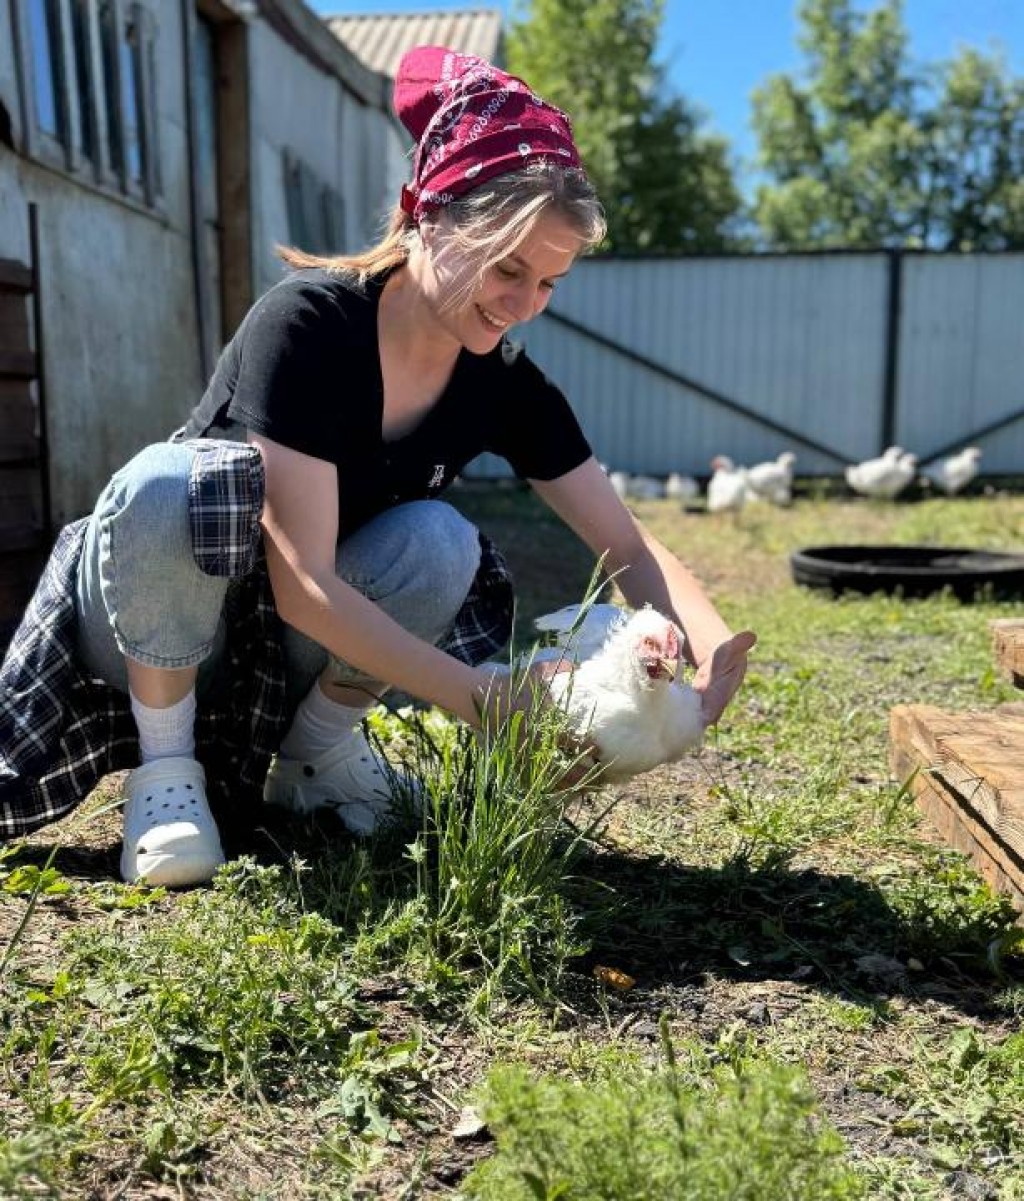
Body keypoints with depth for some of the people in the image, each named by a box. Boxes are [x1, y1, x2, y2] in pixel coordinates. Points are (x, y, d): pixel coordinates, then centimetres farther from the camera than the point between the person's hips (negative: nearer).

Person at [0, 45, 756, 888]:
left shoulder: (506, 385, -10)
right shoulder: (309, 324, -27)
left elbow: (628, 546, -10)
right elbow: (303, 582, -34)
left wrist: (711, 635, -31)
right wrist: (491, 702, -41)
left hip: (279, 657, 4)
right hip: (145, 618, -3)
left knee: (438, 542, -26)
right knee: (168, 485, -36)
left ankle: (313, 750, -3)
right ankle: (164, 763, -14)